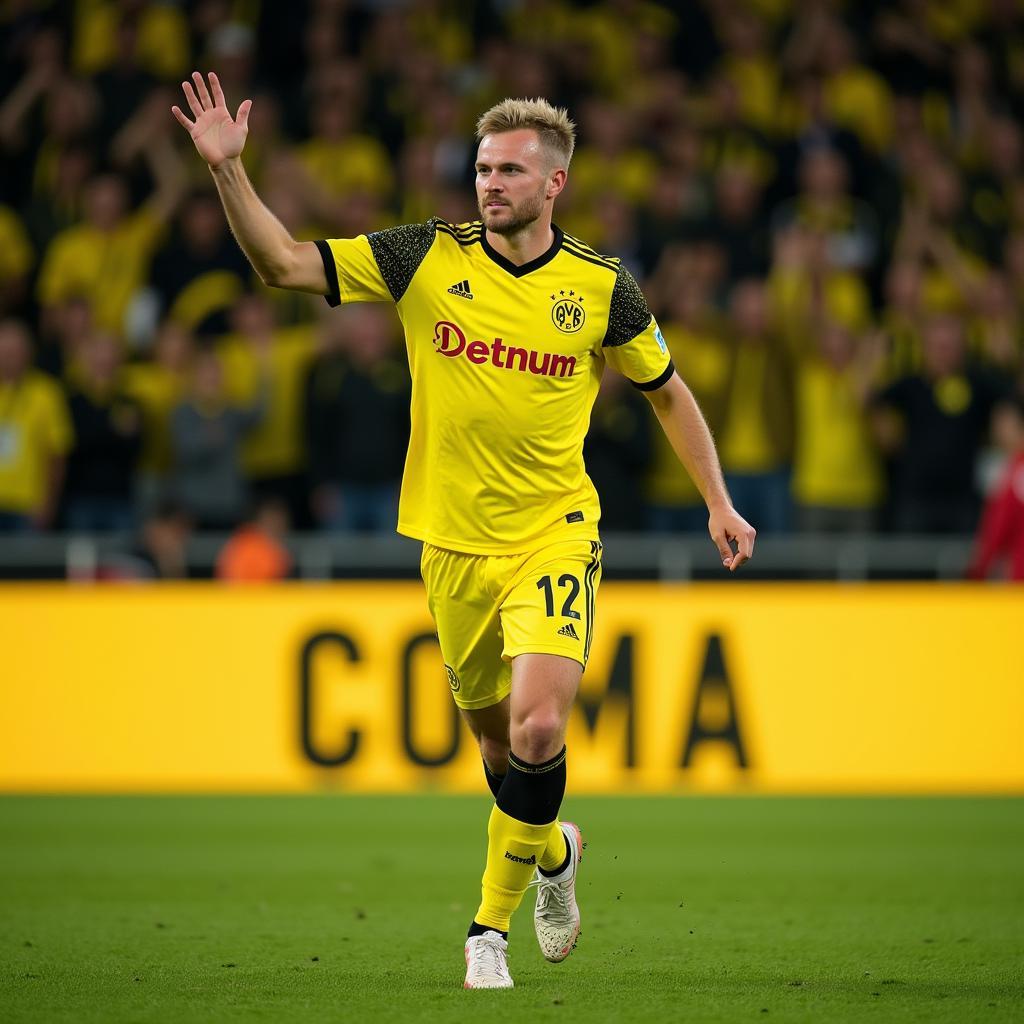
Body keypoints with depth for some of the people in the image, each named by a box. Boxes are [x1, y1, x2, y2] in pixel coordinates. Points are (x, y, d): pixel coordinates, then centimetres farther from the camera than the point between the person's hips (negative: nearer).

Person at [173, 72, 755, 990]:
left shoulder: (601, 287, -3)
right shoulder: (427, 259, -3)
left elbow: (666, 391, 12)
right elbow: (284, 263, -6)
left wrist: (719, 503, 10)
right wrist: (227, 169, -19)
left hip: (554, 535, -2)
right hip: (454, 542, 2)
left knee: (538, 725, -21)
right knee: (494, 738, 13)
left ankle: (492, 920, 0)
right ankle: (553, 852, 44)